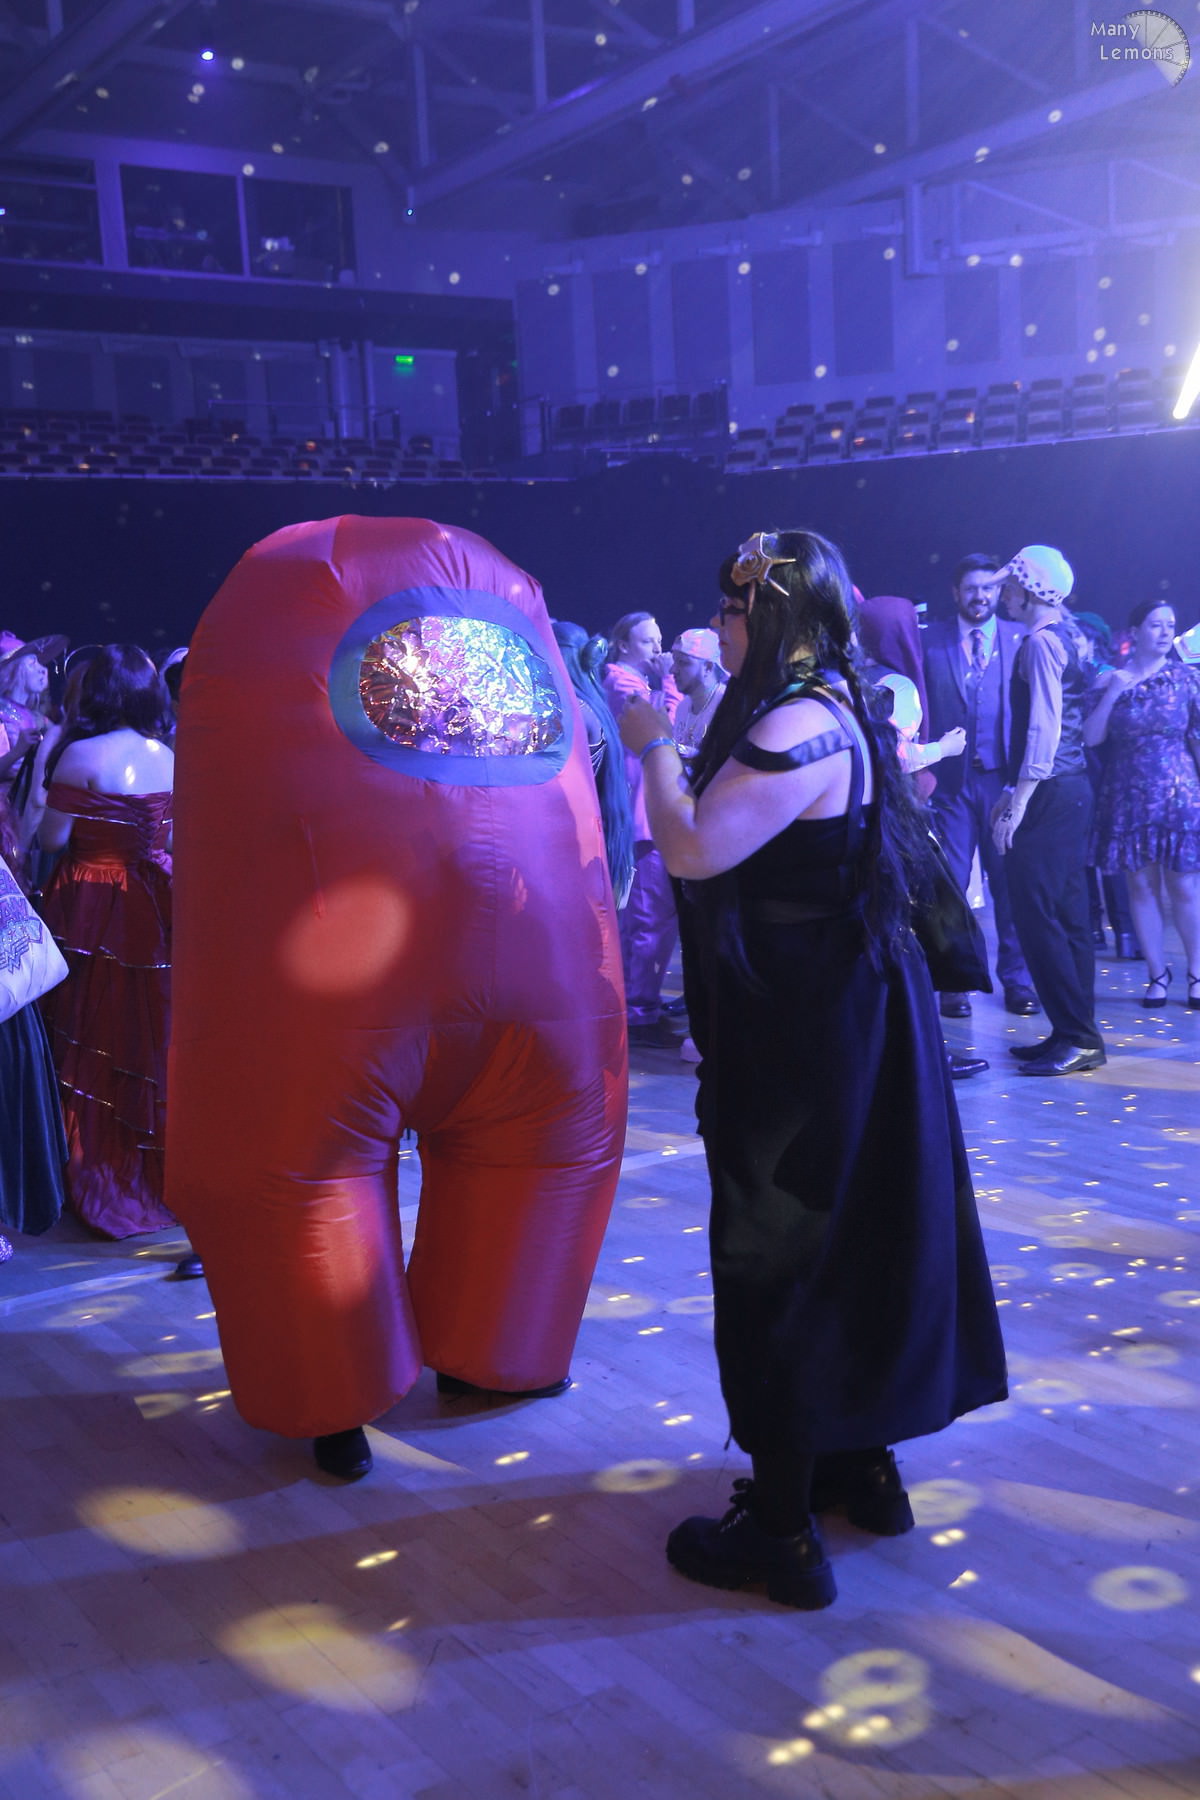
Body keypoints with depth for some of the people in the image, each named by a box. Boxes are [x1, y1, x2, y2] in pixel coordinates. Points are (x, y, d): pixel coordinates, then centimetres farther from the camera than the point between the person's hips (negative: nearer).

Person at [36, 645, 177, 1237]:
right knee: (148, 1039, 14)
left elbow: (52, 838, -10)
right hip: (152, 912, 5)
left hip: (91, 913, -5)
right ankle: (151, 1170, 24)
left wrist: (42, 768, 0)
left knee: (89, 1039, 5)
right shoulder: (167, 758, 5)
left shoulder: (81, 755, -13)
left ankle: (96, 1175, 12)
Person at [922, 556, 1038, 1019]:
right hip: (950, 778, 0)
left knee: (1009, 881, 4)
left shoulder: (1020, 639, 5)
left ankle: (1016, 981, 14)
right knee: (950, 884, 3)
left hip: (1003, 777, 0)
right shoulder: (931, 639, 4)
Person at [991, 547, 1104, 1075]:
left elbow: (1044, 729, -21)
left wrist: (1019, 802, -21)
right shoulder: (1063, 637, 17)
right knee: (1066, 913, 12)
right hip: (1070, 788, 10)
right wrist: (1015, 789, 21)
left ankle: (1076, 1038, -4)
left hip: (1050, 794, -10)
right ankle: (1078, 1034, 18)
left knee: (1038, 912, -7)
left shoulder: (1041, 641, -12)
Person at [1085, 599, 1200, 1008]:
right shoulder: (1111, 680, 5)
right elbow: (1090, 738, -2)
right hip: (1128, 797, 1)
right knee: (1141, 886, 4)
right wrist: (1111, 693, -11)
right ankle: (1157, 975, 13)